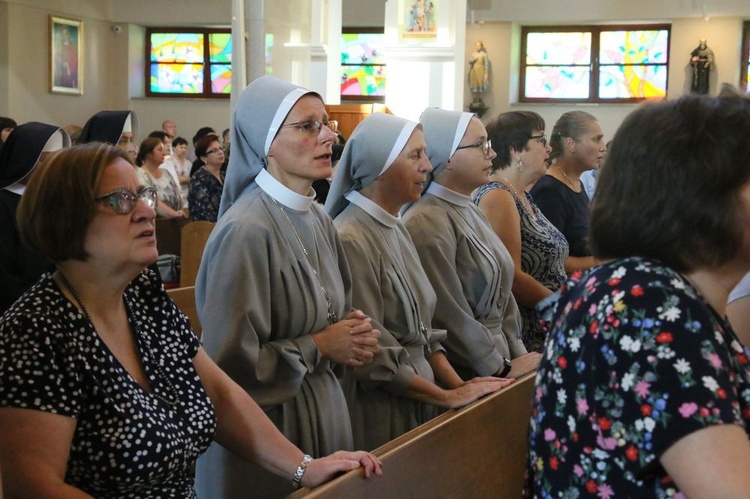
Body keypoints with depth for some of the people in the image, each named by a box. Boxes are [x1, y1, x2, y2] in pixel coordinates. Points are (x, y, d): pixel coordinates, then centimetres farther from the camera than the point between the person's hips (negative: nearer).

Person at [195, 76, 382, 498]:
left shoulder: (319, 220, 5)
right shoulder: (246, 231, -21)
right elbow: (228, 359, -22)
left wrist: (355, 337, -2)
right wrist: (317, 348, -15)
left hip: (325, 411, 8)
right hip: (265, 424, -8)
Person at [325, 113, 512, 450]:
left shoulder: (396, 230, 10)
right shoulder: (350, 240, -18)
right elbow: (373, 359, -18)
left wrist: (458, 383, -1)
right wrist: (449, 397, -12)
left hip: (416, 403, 8)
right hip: (377, 412, -8)